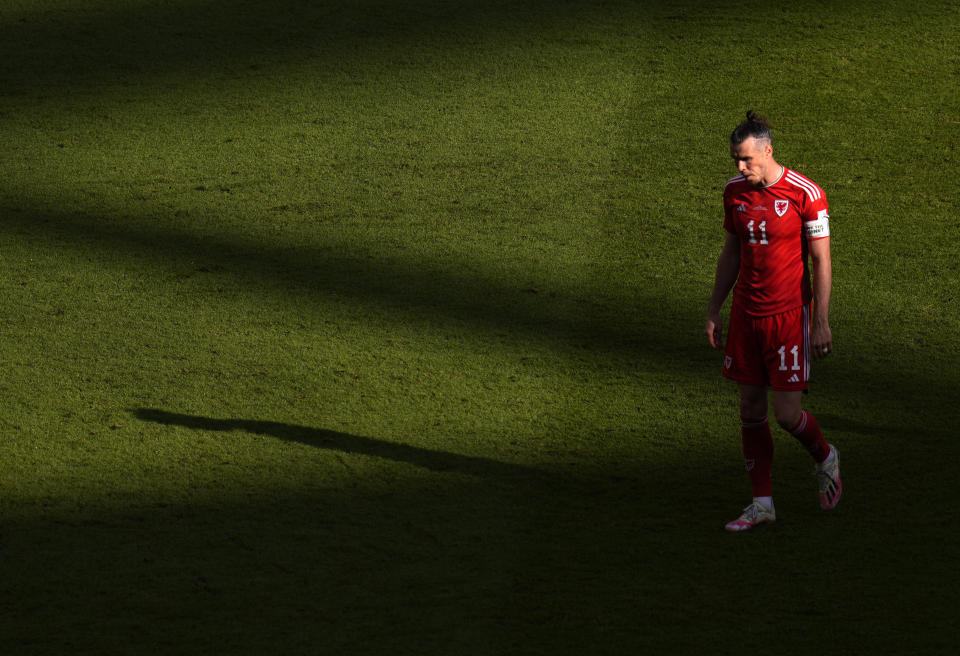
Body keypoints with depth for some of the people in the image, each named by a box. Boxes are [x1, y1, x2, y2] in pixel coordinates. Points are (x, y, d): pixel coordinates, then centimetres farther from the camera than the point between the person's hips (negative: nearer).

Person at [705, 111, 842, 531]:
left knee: (786, 414, -7)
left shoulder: (805, 195, -14)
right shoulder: (734, 191, 3)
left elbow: (821, 262, -10)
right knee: (751, 409, 6)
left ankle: (824, 458, 25)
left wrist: (821, 323, -12)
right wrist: (714, 310, 13)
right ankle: (762, 502, 14)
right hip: (745, 315, 5)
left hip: (789, 315, -5)